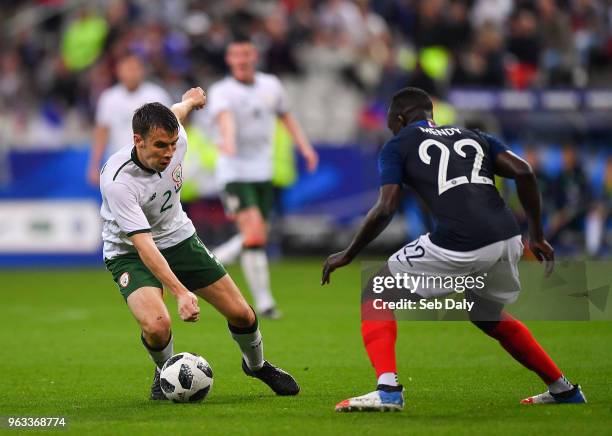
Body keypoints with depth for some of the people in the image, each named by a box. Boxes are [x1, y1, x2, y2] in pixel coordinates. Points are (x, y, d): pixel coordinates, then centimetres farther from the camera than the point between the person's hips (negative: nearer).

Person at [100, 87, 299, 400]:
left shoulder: (175, 140, -19)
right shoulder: (117, 181, -35)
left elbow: (177, 112, 7)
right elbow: (144, 245, -38)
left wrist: (191, 100, 31)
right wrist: (181, 292, -46)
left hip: (178, 236, 5)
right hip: (129, 252, -5)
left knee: (241, 315, 1)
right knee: (156, 325, -31)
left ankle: (256, 365, 36)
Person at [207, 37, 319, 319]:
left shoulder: (271, 85, 9)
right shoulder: (222, 91, -8)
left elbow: (286, 116, 23)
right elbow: (225, 116, -30)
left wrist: (304, 146, 11)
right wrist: (228, 140, -50)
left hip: (263, 171, 6)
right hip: (234, 172, -6)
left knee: (259, 238, 5)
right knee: (253, 233, -19)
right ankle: (263, 301, -18)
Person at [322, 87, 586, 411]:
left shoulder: (398, 145, 14)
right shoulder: (474, 137, 27)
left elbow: (386, 209, 2)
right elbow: (524, 172, 13)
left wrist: (347, 256, 13)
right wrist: (537, 236, 19)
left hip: (457, 244, -6)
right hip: (506, 239, 6)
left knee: (376, 297, 13)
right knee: (490, 317, 35)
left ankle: (388, 389, -7)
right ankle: (563, 389, 37)